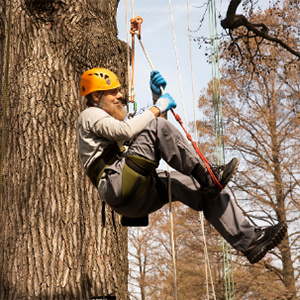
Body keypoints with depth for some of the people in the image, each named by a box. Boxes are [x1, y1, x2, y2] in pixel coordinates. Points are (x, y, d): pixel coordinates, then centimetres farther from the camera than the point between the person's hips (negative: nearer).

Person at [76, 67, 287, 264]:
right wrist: (157, 108, -8)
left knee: (206, 188, -4)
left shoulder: (114, 120, 33)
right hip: (117, 185, -9)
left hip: (140, 196, 9)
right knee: (157, 127, -23)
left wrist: (157, 97, 19)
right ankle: (206, 175, -20)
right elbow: (125, 131, -17)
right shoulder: (90, 115, 4)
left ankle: (250, 240, -8)